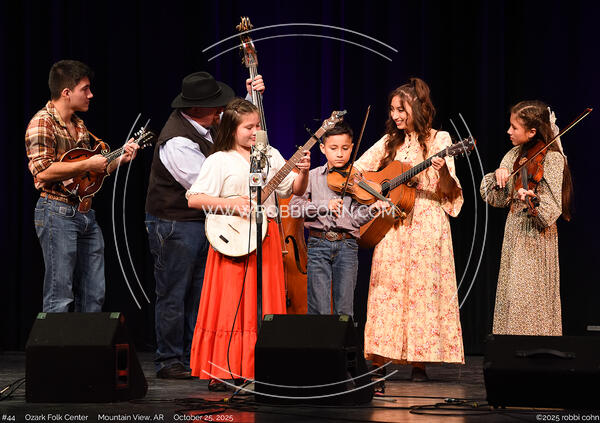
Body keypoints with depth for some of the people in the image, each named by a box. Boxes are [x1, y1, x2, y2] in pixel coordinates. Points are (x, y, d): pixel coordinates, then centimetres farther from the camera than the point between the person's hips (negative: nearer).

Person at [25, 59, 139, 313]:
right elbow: (43, 171, -22)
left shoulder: (79, 125, 19)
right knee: (60, 300, -7)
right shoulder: (42, 123, -9)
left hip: (86, 213, 9)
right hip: (57, 213, -9)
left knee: (93, 296, 10)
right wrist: (87, 165, -17)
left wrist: (119, 159, 11)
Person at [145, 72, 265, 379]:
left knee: (200, 295, 10)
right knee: (173, 296, -1)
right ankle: (169, 362, 8)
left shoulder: (208, 123, 4)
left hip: (204, 223, 9)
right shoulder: (177, 141, -24)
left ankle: (194, 359, 16)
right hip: (174, 226, -9)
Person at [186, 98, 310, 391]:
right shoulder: (219, 161, -2)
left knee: (264, 305, 3)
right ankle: (220, 372, 0)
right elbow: (193, 199, -9)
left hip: (266, 236, 4)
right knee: (229, 304, -4)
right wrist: (232, 204, -16)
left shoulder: (271, 156, 12)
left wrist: (303, 172, -5)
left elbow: (295, 191, 14)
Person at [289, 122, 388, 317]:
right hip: (319, 244, -1)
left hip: (347, 245, 1)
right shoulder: (313, 177, 7)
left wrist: (372, 209, -20)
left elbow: (356, 217, -1)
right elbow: (295, 206, -4)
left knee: (345, 310, 0)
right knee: (319, 310, -5)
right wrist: (325, 206, -16)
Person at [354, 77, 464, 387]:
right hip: (391, 227, 3)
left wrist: (442, 171, -25)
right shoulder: (390, 142, 14)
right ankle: (378, 365, -6)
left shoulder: (439, 140, 3)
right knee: (386, 291, -4)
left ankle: (419, 364, -3)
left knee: (422, 290, -6)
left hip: (426, 226, -3)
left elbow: (448, 192, -5)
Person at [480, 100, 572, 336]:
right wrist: (498, 175, -11)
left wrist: (533, 199, -39)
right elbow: (496, 199, 8)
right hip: (514, 233, 7)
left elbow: (551, 210, -18)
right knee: (510, 298, 7)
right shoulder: (515, 154, 10)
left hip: (536, 237, -7)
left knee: (530, 300, -9)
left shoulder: (552, 158, -10)